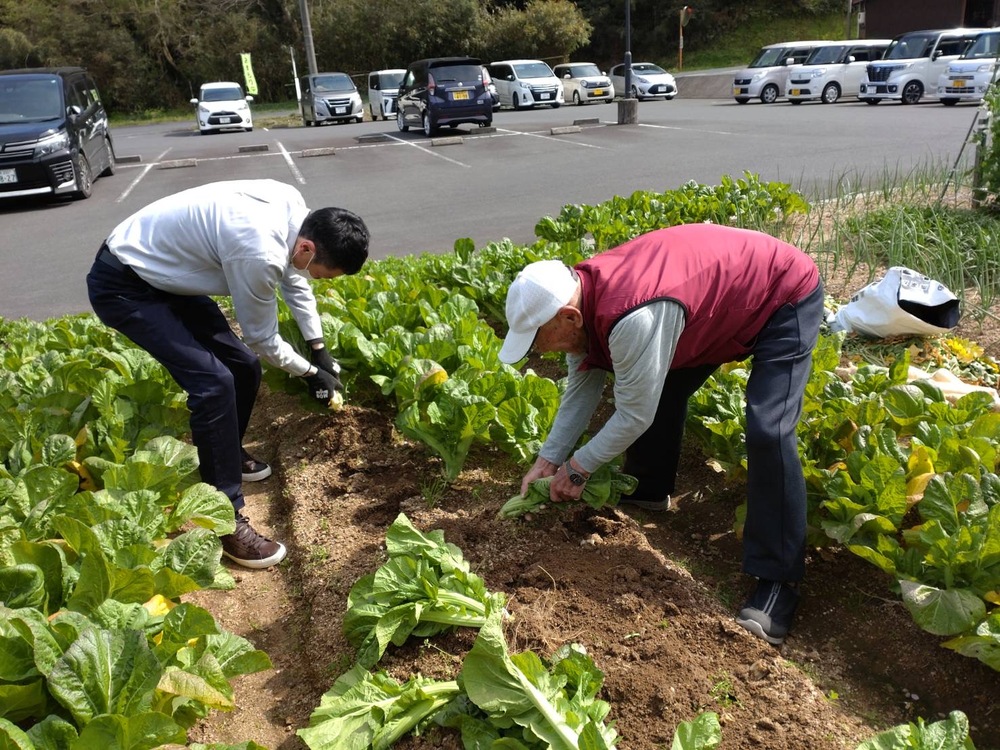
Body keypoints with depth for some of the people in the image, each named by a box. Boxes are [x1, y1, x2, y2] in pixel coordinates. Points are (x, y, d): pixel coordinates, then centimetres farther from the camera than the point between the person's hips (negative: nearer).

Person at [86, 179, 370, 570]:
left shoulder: (294, 208, -9)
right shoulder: (259, 253, -35)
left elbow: (293, 280, 11)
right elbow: (262, 337, -18)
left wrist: (319, 348, 15)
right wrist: (310, 371, -1)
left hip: (165, 274, 9)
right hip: (122, 287, -9)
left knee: (243, 367, 9)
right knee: (214, 383, -21)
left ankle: (226, 454, 35)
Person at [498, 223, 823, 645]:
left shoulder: (632, 319, -40)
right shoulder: (580, 296, -11)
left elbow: (634, 416, -28)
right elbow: (581, 387, 0)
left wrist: (577, 468, -13)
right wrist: (548, 458, -1)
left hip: (787, 297, -9)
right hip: (720, 291, 9)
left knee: (768, 432, -21)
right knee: (660, 386, 10)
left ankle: (779, 581, -11)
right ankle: (648, 491, 30)